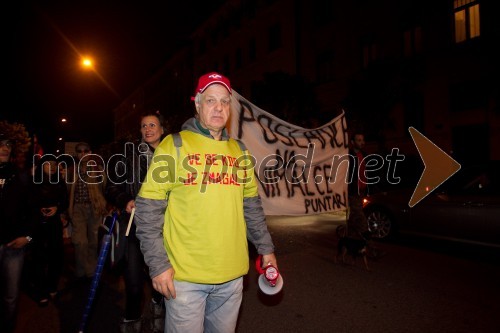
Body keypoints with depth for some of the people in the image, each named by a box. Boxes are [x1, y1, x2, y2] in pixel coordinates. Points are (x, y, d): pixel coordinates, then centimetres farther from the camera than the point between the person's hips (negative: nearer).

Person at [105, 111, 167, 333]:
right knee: (134, 283, 2)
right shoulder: (130, 153, 3)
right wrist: (126, 202, -10)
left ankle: (158, 304, 43)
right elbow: (112, 186, 6)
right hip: (136, 225, 0)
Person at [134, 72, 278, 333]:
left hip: (232, 274, 4)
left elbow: (252, 206, 14)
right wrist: (158, 263, -11)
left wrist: (265, 247, 12)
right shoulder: (175, 145, -5)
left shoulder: (238, 151, 9)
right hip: (185, 275, -4)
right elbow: (148, 208, -8)